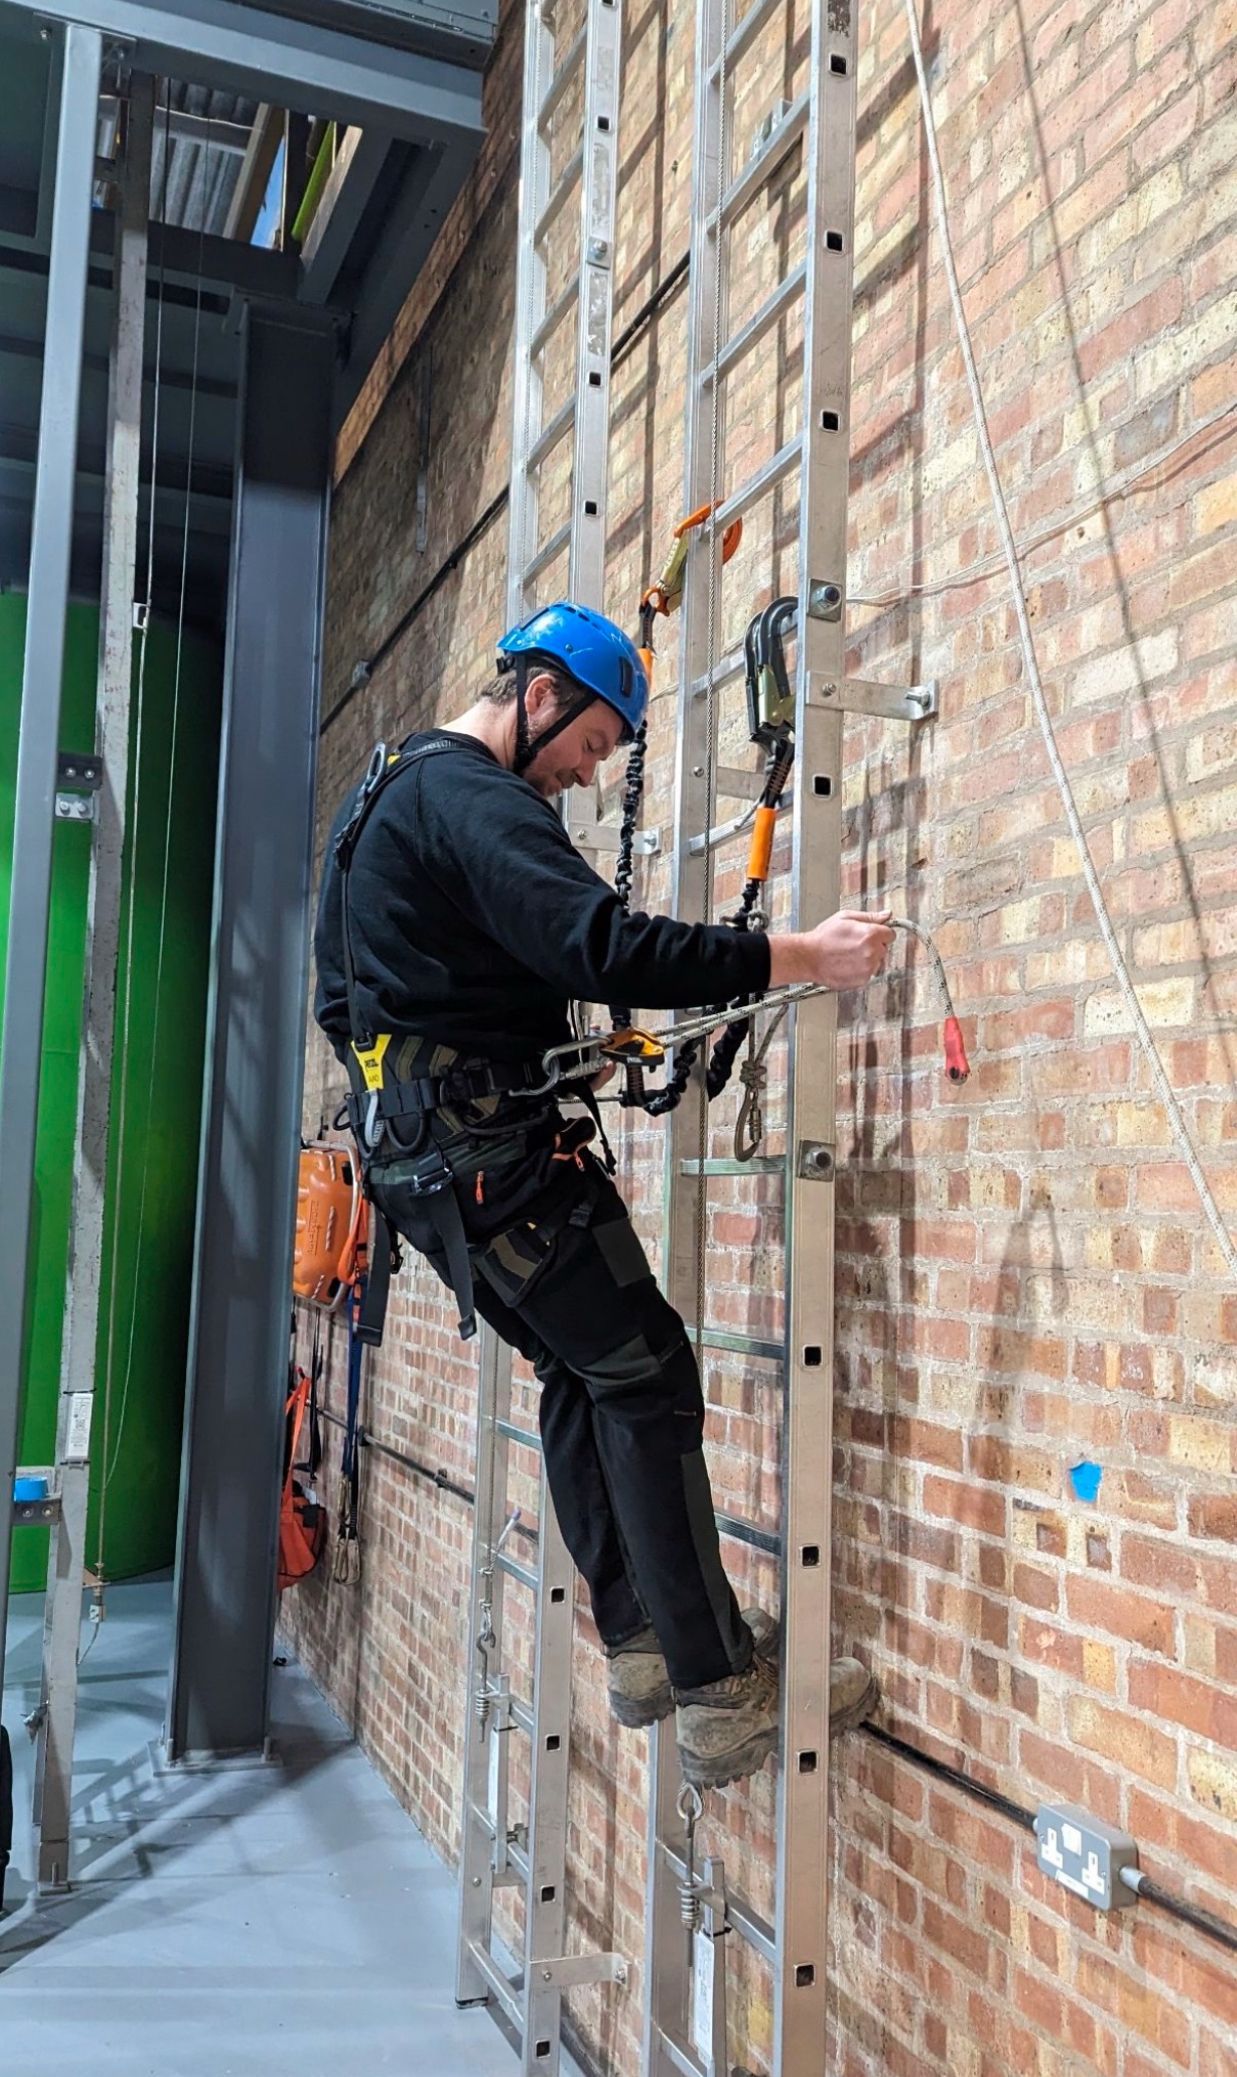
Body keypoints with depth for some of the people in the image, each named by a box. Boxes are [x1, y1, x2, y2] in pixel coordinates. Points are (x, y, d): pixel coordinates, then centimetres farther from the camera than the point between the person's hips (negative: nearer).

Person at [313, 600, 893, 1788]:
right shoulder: (472, 798, -13)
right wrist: (800, 956, -27)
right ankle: (723, 1695, -5)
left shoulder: (395, 792, 20)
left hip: (424, 1147, 10)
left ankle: (642, 1645, 17)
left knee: (584, 1371, 13)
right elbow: (597, 941, -28)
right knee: (644, 1374, -8)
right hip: (492, 1148, -10)